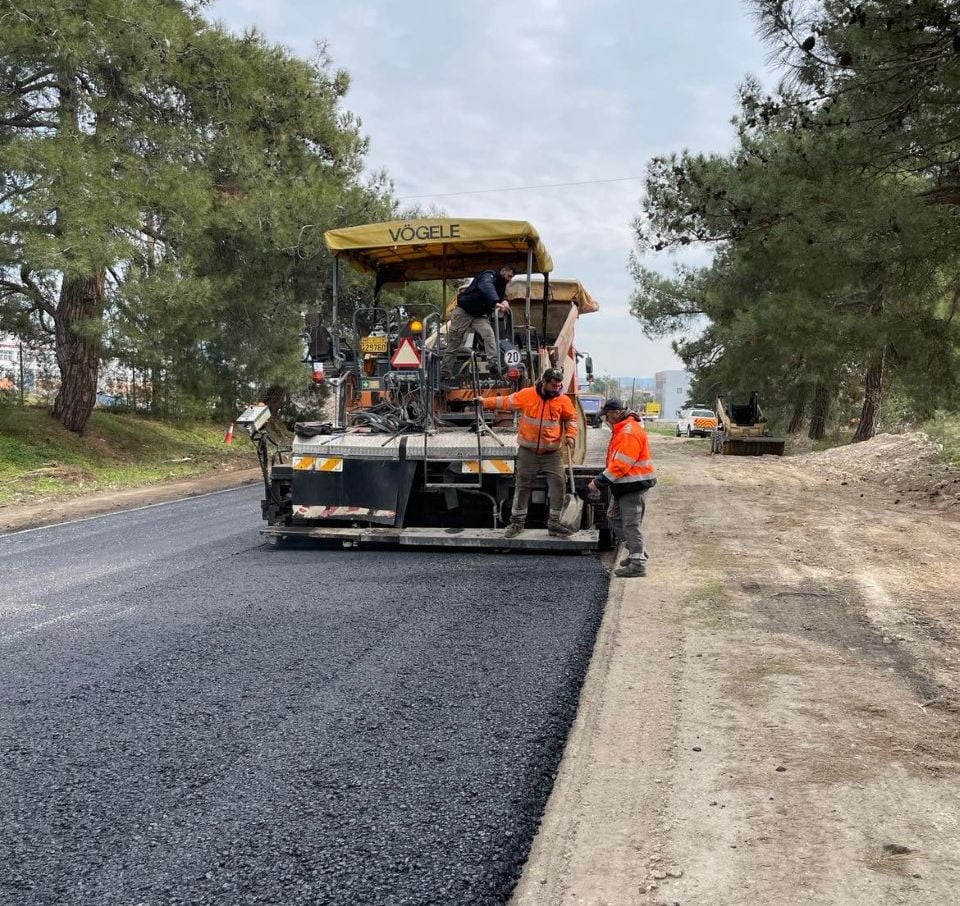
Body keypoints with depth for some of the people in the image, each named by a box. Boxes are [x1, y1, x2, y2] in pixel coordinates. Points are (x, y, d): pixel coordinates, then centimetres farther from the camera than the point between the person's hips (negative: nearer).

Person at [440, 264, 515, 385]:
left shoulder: (501, 284, 9)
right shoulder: (489, 276, -18)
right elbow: (487, 287, -40)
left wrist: (504, 302, -17)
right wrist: (496, 302, -57)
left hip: (479, 316, 7)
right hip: (464, 312, -7)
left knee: (489, 333, -23)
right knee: (452, 346, -1)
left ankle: (495, 365, -31)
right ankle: (445, 377, 7)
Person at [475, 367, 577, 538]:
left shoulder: (564, 400, -4)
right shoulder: (526, 395, -6)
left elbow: (571, 418, 9)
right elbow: (506, 402, 7)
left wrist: (571, 435, -7)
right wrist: (485, 402, 12)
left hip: (552, 453, 1)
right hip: (528, 452, -1)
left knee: (557, 484, -6)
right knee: (522, 485, 5)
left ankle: (554, 523, 5)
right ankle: (517, 522, 17)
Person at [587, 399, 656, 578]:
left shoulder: (629, 433, -22)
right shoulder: (621, 429, 13)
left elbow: (621, 464, -25)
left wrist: (599, 482, -20)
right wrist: (601, 480, 13)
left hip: (633, 484, -11)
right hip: (623, 484, 11)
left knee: (630, 523, -7)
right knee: (613, 516, 17)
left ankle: (638, 563, -2)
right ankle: (635, 551, 25)